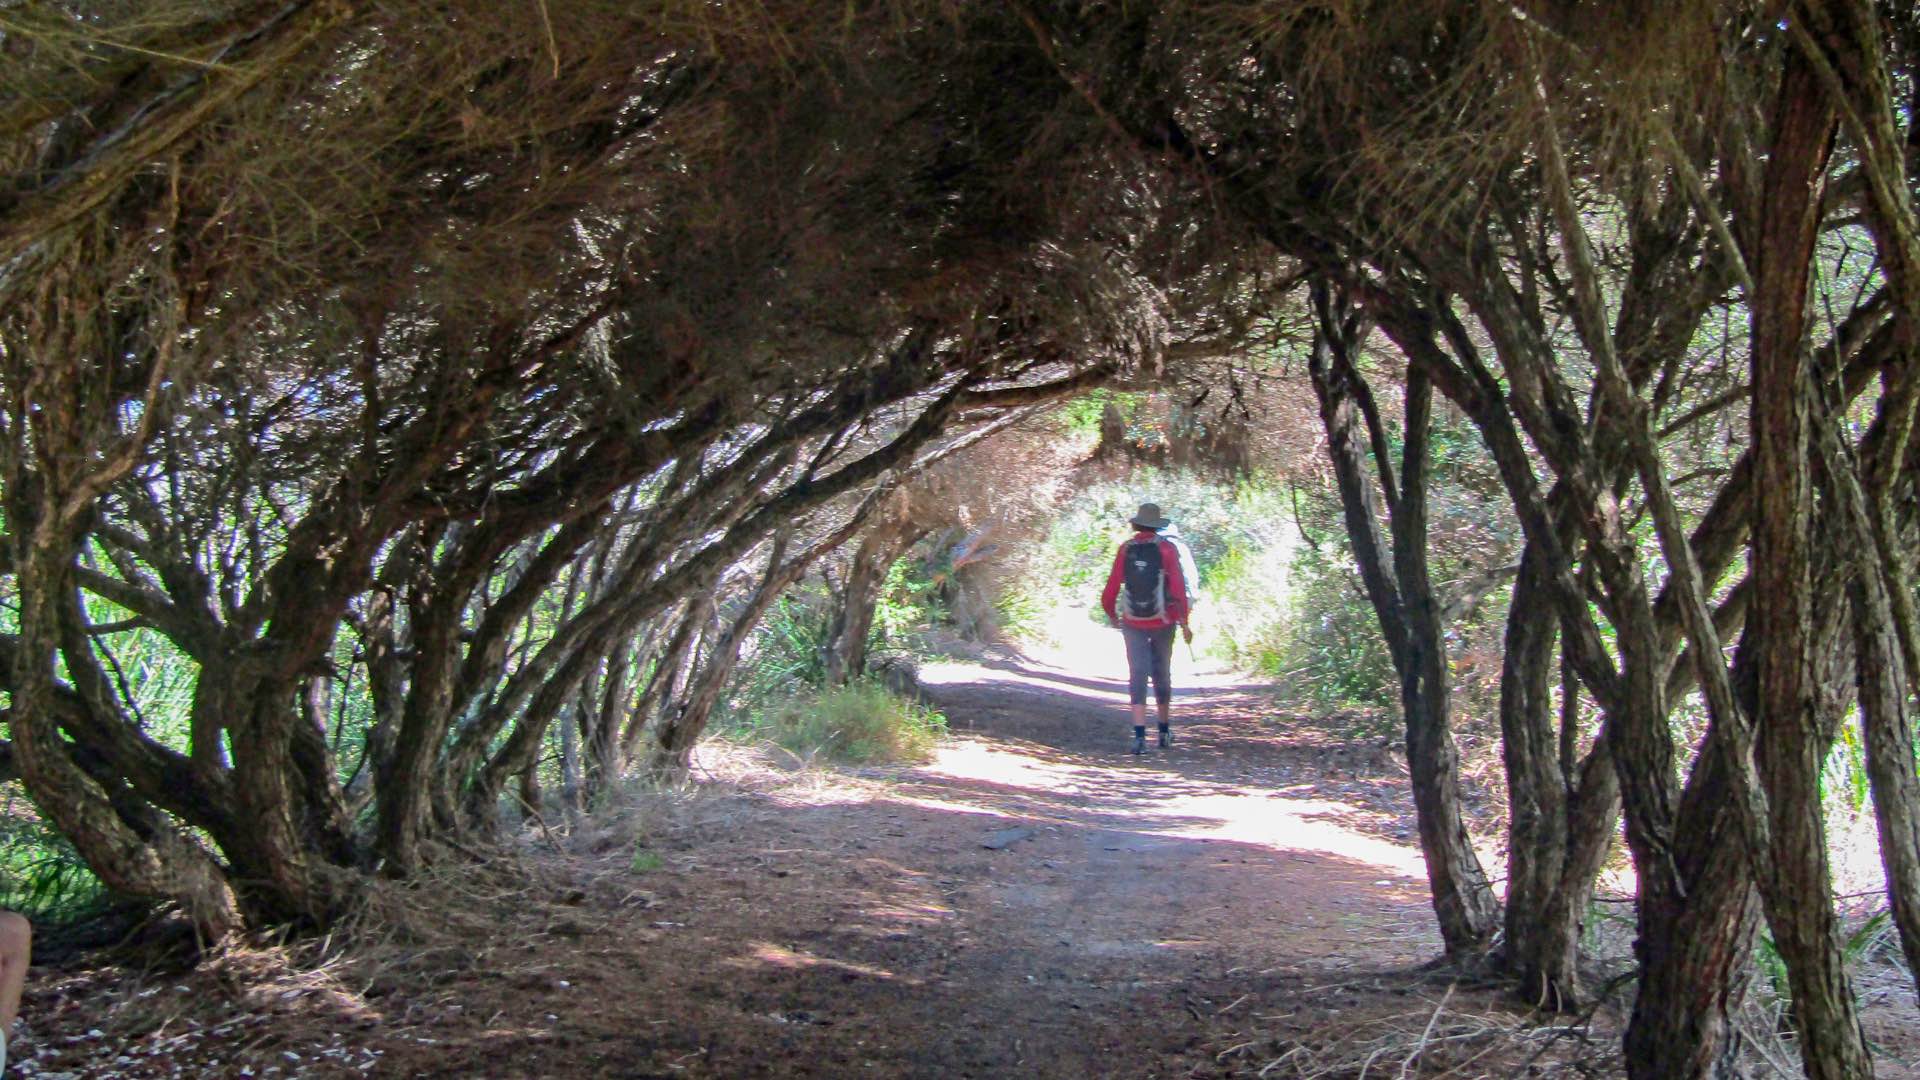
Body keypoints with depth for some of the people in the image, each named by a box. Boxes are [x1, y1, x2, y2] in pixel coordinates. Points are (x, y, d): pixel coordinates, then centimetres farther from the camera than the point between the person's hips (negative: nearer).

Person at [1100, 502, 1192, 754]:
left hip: (1133, 623, 0)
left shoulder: (1125, 550, -2)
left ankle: (1140, 735, -15)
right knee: (1161, 674, 15)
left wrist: (1112, 616, 17)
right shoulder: (1167, 549, -6)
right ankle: (1165, 731, 28)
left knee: (1138, 675, -2)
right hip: (1162, 622, 0)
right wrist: (1184, 623, -9)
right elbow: (1178, 588, -15)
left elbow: (1109, 593, -2)